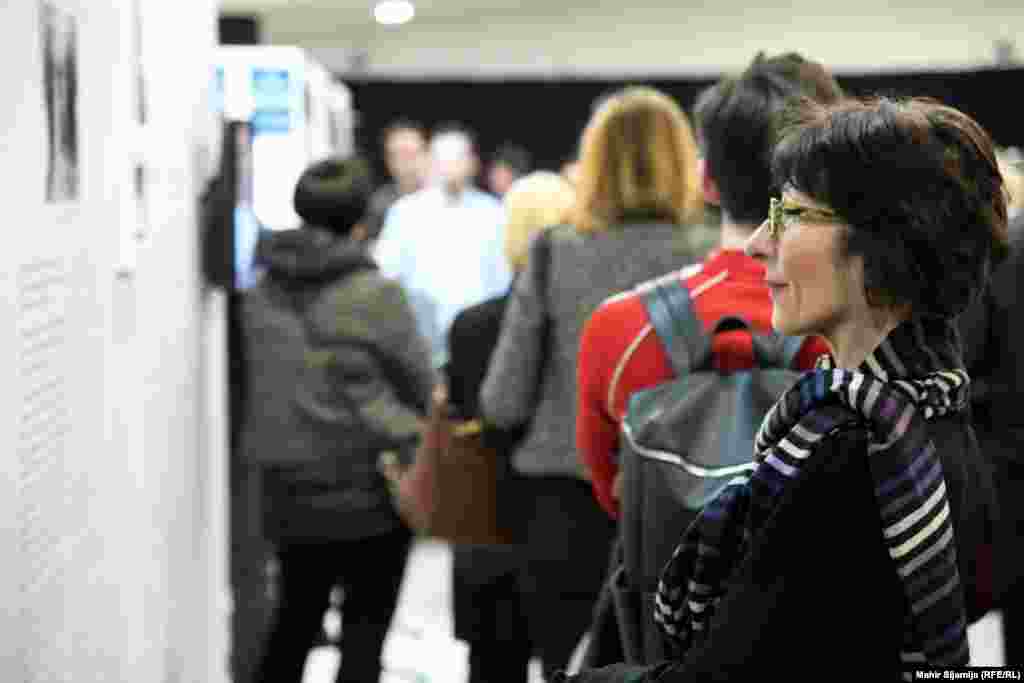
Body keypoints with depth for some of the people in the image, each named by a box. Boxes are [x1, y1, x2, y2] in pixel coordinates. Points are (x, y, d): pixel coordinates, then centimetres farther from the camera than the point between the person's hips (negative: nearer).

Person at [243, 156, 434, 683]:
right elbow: (421, 382, -2)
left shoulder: (262, 295, 3)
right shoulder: (375, 294, -12)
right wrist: (396, 422, 18)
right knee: (366, 621, 4)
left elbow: (260, 382, 9)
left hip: (287, 489, 5)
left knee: (296, 614, 17)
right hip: (368, 487, -5)